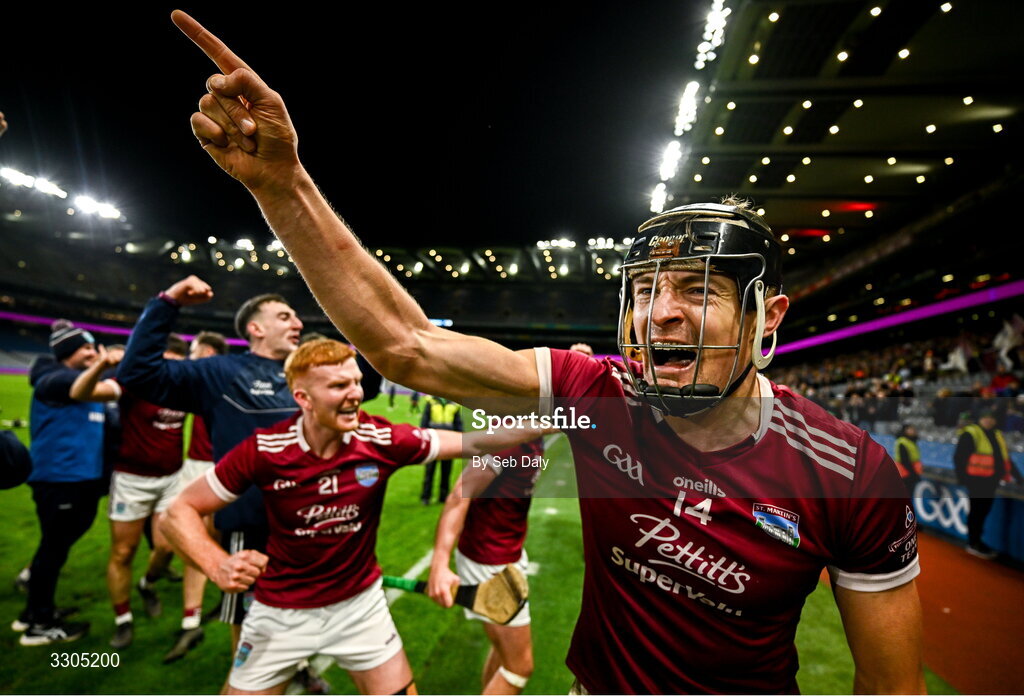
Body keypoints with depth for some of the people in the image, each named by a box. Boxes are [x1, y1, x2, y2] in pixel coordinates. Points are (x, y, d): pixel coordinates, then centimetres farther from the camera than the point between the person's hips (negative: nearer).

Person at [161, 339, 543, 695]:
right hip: (279, 611, 0)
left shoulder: (382, 439, -19)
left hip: (360, 604, 1)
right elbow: (181, 511, -10)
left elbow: (474, 443, -18)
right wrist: (218, 565, -28)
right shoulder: (264, 449, -21)